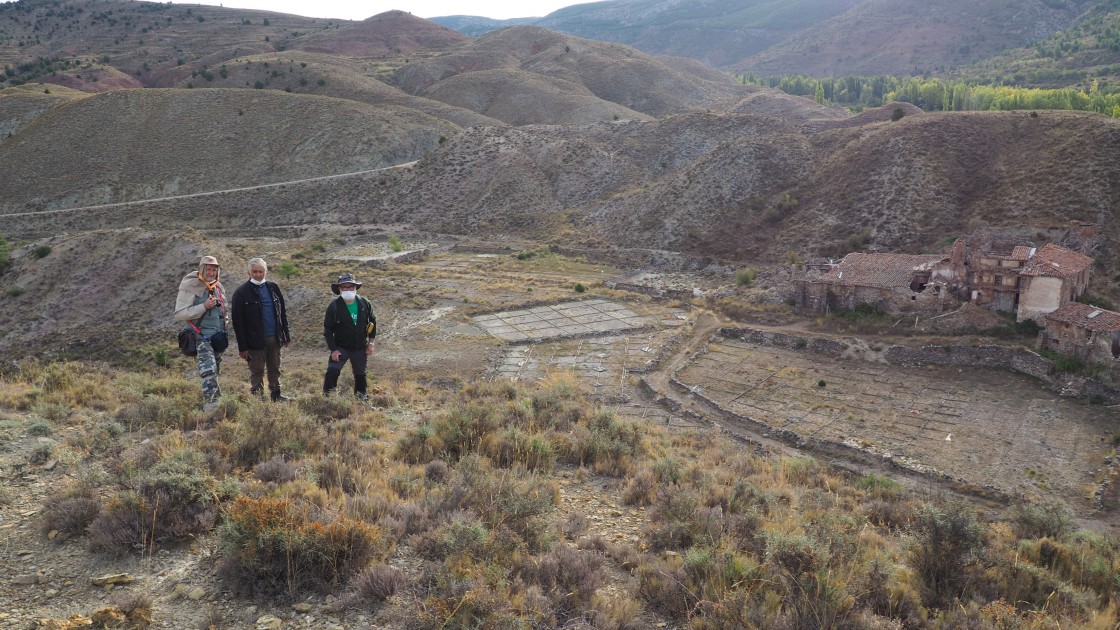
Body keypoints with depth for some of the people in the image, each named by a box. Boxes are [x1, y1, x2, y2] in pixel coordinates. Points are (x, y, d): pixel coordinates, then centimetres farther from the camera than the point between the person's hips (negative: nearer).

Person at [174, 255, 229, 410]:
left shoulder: (218, 287, 11)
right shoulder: (190, 287, -10)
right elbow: (179, 314, -17)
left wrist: (225, 318, 11)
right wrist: (204, 306, -22)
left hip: (218, 336, 7)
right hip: (201, 336, -7)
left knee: (215, 371, 16)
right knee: (208, 370, -20)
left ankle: (216, 400, 28)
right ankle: (210, 403, -21)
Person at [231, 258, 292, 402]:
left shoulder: (273, 287, 7)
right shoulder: (242, 292, -8)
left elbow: (282, 313, 14)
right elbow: (238, 322, -8)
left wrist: (286, 335, 11)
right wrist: (242, 347, -11)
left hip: (275, 339, 5)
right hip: (255, 341, -5)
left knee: (275, 369, 16)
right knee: (256, 372, 3)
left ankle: (276, 395, 28)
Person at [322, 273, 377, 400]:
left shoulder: (365, 304, -9)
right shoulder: (334, 306, -16)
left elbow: (372, 322, 4)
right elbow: (328, 329, -11)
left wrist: (371, 343, 3)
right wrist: (333, 349, -14)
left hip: (360, 347, 3)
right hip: (341, 347, -3)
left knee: (360, 373, 18)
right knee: (332, 371, -17)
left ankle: (361, 393, 39)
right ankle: (327, 394, -2)